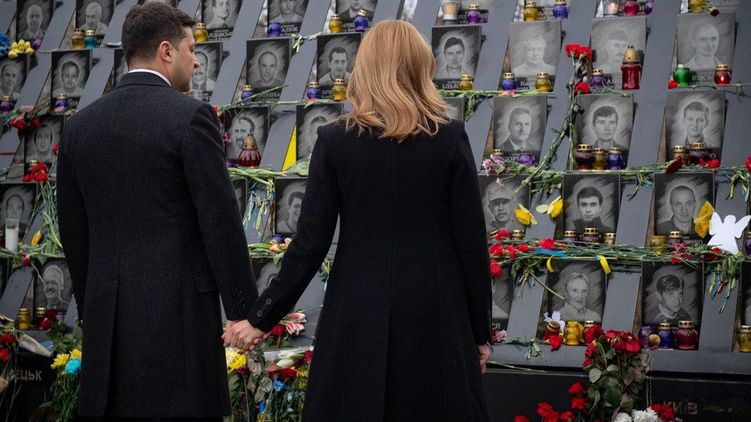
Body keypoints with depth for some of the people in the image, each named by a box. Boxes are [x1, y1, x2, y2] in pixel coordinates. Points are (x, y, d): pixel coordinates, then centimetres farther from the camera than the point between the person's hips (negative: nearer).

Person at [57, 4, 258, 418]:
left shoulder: (79, 125, 8)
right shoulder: (192, 117, -9)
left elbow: (73, 230, 13)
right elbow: (221, 222, -11)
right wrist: (243, 310, -4)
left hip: (106, 311, 6)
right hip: (179, 308, -6)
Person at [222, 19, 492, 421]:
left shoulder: (335, 140, -4)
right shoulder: (450, 138, -4)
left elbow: (311, 242, -5)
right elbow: (471, 240, -3)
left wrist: (262, 317, 4)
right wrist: (481, 329, 6)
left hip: (359, 313, 0)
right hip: (435, 312, 0)